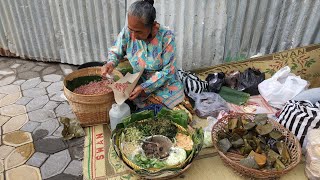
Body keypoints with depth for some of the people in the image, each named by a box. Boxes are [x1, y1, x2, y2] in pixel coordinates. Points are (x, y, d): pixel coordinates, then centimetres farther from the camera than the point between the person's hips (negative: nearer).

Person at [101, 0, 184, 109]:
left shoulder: (166, 37, -24)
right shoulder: (127, 32, -16)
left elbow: (167, 70, -21)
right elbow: (115, 51, 1)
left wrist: (144, 88, -26)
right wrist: (111, 63, -23)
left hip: (165, 86, -2)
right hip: (139, 84, 2)